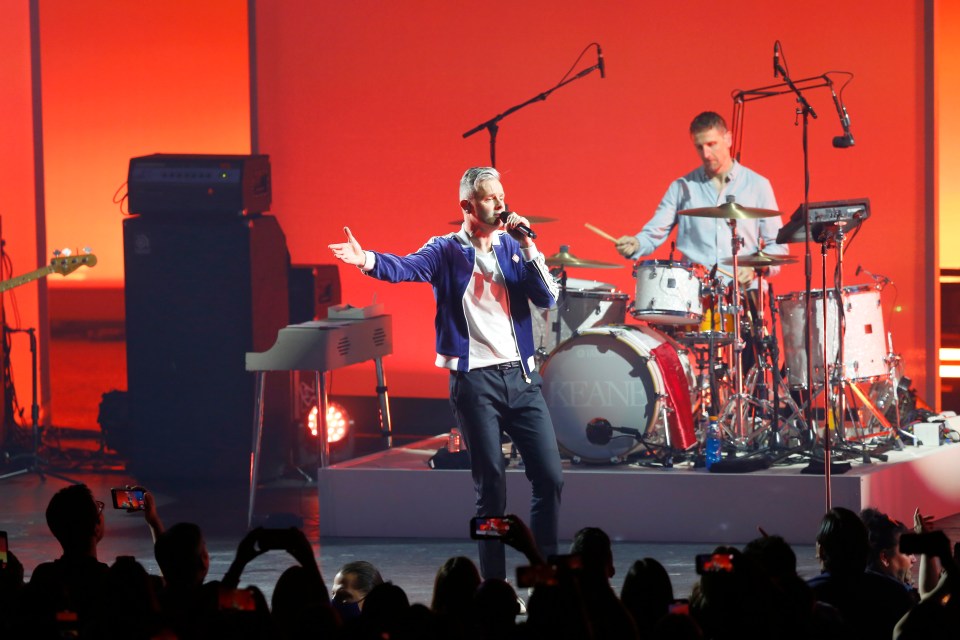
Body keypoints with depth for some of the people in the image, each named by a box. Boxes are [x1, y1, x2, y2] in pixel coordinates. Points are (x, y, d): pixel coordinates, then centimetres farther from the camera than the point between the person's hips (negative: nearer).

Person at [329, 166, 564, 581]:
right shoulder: (446, 251, -1)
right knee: (491, 487, -2)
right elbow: (407, 267, -21)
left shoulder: (512, 247, 10)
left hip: (521, 376, 4)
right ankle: (494, 582, 7)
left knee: (549, 477, 3)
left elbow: (547, 298, 1)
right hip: (475, 380, -4)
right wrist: (369, 261, -41)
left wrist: (527, 246, -8)